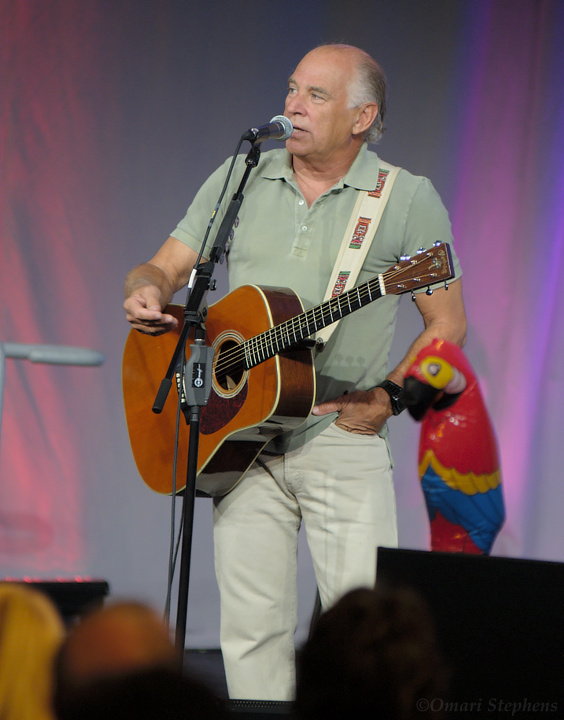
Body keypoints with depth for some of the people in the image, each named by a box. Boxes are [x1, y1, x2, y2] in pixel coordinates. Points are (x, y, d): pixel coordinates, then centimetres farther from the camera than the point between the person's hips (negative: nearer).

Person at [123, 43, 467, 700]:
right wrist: (147, 294, -12)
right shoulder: (240, 179, 10)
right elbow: (164, 268, 12)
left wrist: (386, 398, -10)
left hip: (343, 434, -3)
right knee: (252, 623, 2)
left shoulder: (408, 200, 1)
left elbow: (447, 323, 3)